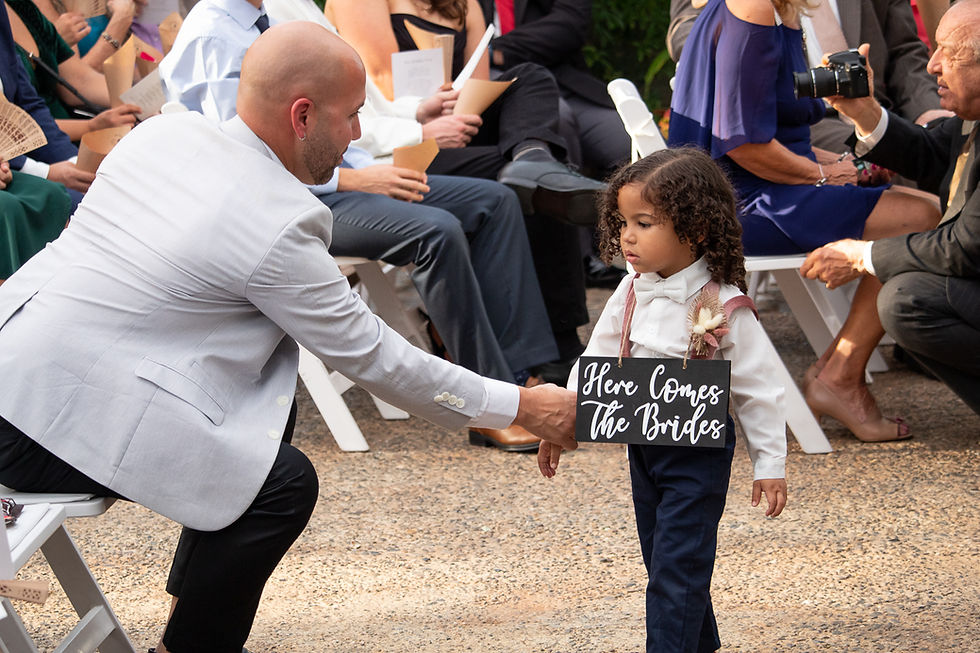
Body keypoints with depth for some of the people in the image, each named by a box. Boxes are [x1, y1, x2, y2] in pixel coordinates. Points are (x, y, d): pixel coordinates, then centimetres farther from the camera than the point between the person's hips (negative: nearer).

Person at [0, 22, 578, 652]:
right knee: (286, 483, -11)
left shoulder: (165, 131, 7)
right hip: (52, 422, -9)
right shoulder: (278, 223, -15)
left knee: (270, 404, 17)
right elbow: (373, 358, -7)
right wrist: (521, 407, 2)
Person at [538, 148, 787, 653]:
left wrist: (770, 464, -9)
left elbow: (757, 388, -12)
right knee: (661, 562, 15)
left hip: (698, 453, -7)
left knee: (677, 568, -9)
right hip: (642, 444, 7)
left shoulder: (723, 307, -17)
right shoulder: (632, 294, -1)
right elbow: (597, 361, 9)